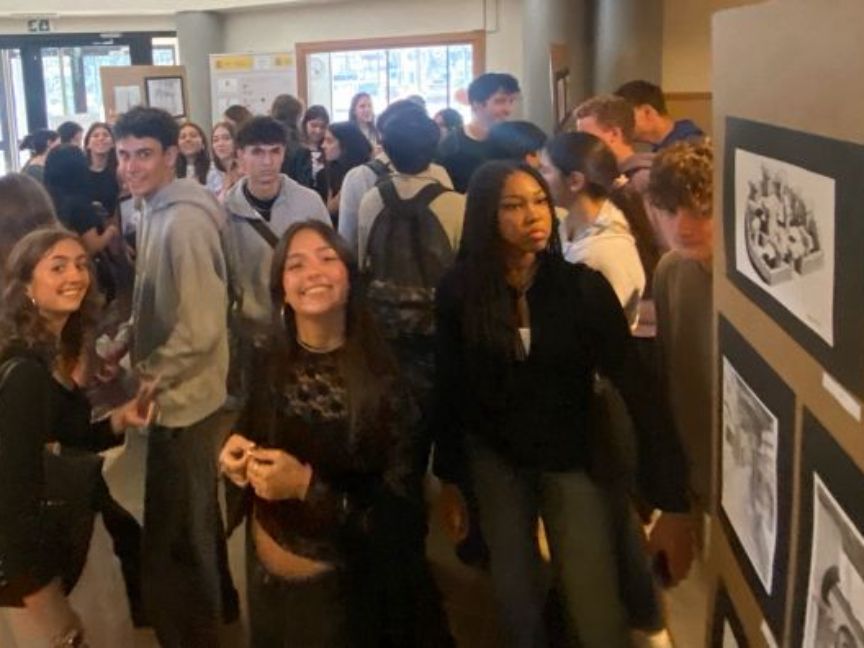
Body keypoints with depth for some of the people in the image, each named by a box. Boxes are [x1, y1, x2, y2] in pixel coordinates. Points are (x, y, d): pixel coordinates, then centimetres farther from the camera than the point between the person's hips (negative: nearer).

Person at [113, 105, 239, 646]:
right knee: (194, 521, 25)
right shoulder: (156, 210, 8)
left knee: (175, 539, 3)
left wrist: (142, 382, -17)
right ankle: (218, 604, 44)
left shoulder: (183, 220, -22)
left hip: (184, 399, -10)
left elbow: (200, 328, -25)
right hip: (179, 394, 10)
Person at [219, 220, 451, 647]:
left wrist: (307, 486, -29)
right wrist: (235, 453, -10)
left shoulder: (380, 374, -20)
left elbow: (400, 505, -21)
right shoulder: (269, 365, -7)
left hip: (346, 589, -4)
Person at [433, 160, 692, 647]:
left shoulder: (583, 286, -14)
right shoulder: (459, 291, -9)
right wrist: (449, 480, 1)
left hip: (574, 459, -1)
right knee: (517, 603, 15)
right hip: (495, 461, 1)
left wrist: (670, 497, -20)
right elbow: (449, 391, -2)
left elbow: (634, 387, -16)